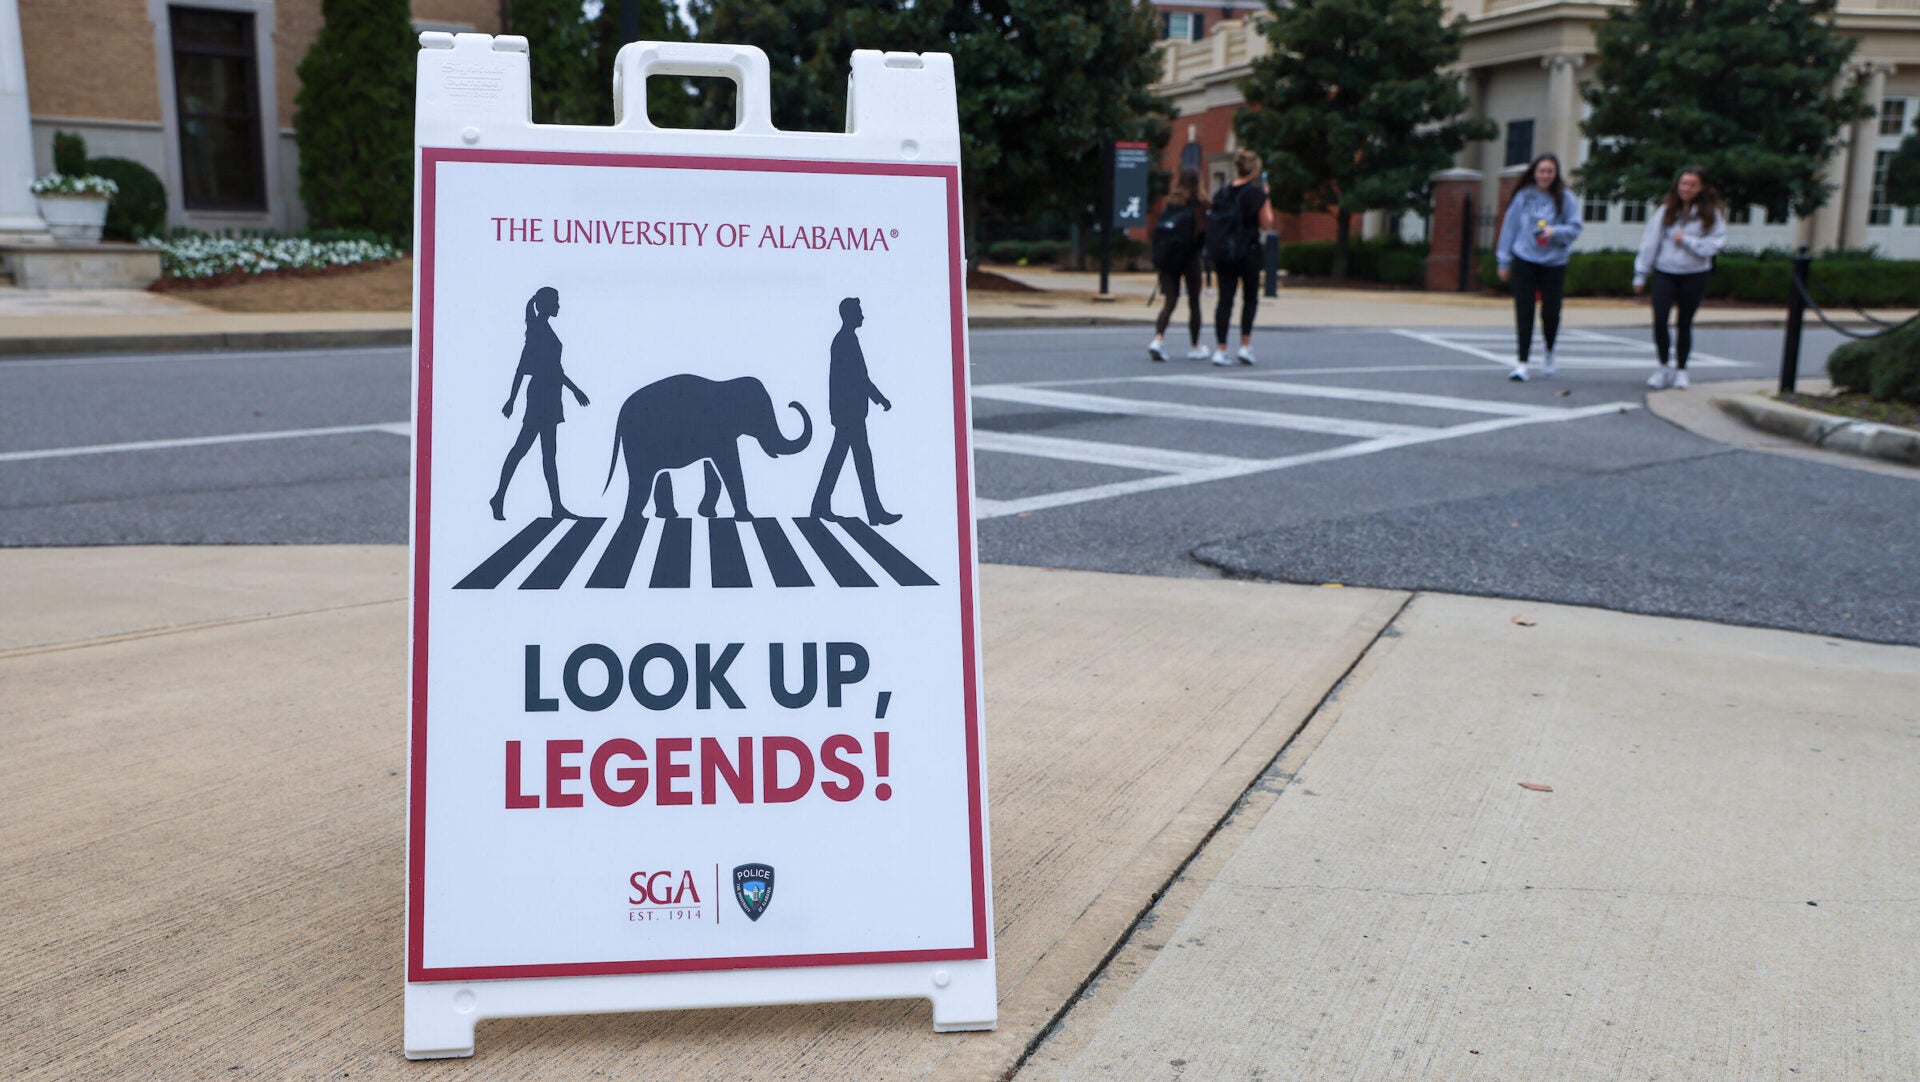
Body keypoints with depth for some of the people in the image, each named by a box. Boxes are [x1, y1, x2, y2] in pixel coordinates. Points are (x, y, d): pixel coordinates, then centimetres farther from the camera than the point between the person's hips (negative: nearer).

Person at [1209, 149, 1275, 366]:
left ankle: (1220, 349, -1)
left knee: (1225, 299, 4)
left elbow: (1212, 219, 9)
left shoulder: (1224, 192, 6)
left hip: (1222, 252, 4)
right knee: (1250, 298, 13)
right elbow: (1266, 224, -5)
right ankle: (1245, 346, 7)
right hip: (1247, 251, -4)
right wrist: (1266, 198, 3)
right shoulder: (1256, 193, -9)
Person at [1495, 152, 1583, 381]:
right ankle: (1521, 363, 0)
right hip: (1524, 261, 0)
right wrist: (1504, 261, 7)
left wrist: (1555, 232, -20)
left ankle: (1549, 353, 30)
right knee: (1524, 313, -4)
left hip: (1554, 263, 0)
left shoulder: (1566, 198, -1)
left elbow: (1575, 228, 0)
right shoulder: (1523, 196, 2)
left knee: (1550, 312, 2)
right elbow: (1509, 227, 7)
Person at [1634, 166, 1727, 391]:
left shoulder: (1711, 213, 0)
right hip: (1665, 273, 1)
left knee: (1685, 323, 6)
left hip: (1694, 275, -1)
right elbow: (1650, 242, 6)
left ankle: (1681, 370, 19)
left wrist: (1687, 241, -14)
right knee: (1659, 319, -11)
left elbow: (1714, 245, -5)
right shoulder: (1666, 211, 5)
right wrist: (1640, 274, 5)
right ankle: (1663, 367, 5)